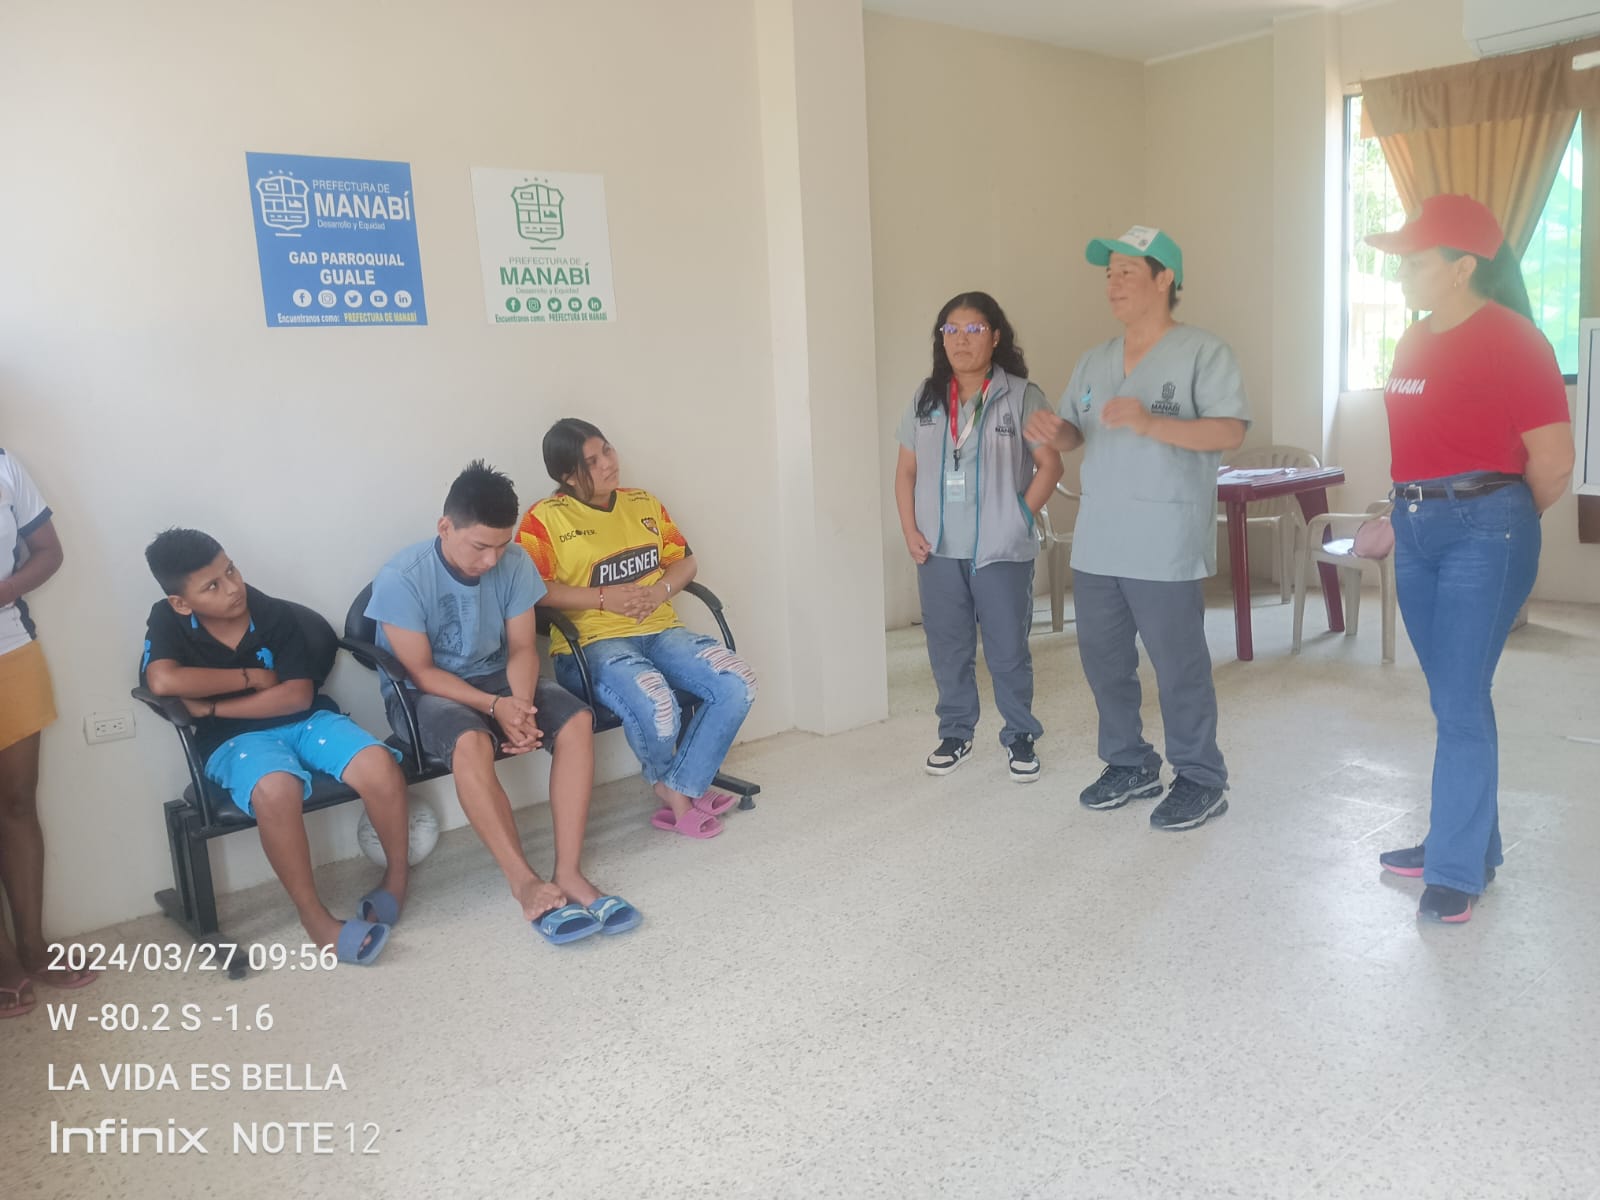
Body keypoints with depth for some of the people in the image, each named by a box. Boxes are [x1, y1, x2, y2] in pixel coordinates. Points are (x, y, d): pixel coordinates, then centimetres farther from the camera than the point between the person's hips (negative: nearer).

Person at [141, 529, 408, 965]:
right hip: (235, 738, -2)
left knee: (379, 765, -27)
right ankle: (315, 918, -21)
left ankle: (396, 878, -2)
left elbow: (298, 696, -11)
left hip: (305, 721, 2)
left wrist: (212, 706, -13)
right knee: (276, 789, -38)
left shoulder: (276, 614, -6)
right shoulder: (168, 621, -6)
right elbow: (163, 681, -25)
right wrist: (251, 676, -16)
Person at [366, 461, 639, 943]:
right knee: (471, 741, -38)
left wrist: (521, 704, -25)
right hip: (423, 693, -4)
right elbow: (420, 672, -18)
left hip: (496, 678, 5)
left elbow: (522, 648, -5)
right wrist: (495, 706, -29)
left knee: (576, 720, -23)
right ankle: (525, 883, -31)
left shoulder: (515, 565, -9)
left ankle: (568, 872, -26)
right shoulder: (402, 577, -21)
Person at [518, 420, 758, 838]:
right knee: (656, 707, -35)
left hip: (661, 631, 6)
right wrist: (603, 597, -16)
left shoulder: (643, 503, 15)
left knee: (738, 683, -19)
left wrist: (660, 590, -5)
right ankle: (674, 786, 2)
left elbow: (684, 560, 18)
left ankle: (677, 792, -11)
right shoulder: (545, 518, -2)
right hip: (592, 643, -6)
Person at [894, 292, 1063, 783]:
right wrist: (910, 529, 0)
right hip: (938, 550, 4)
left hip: (1002, 551, -3)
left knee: (1008, 650, 5)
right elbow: (907, 469, 10)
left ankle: (1020, 737, 21)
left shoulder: (1021, 396, -4)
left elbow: (1050, 465, -4)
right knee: (947, 649, 11)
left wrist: (1020, 518, -11)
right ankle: (955, 734, 27)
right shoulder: (926, 397, 8)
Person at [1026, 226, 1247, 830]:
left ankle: (1201, 780, 18)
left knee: (1179, 666, 1)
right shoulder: (1096, 361, 14)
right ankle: (1129, 765, 31)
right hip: (1096, 543, 7)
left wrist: (1151, 423, -26)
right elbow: (1074, 431, 19)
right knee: (1103, 660, 14)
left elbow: (1231, 431, -14)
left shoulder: (1203, 352, -5)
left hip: (1165, 548, -6)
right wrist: (1056, 432, -5)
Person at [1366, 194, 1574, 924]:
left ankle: (1458, 870, 7)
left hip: (1482, 533, -7)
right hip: (1417, 530, 7)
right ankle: (1465, 841, 27)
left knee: (1461, 703, -5)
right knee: (1452, 699, 14)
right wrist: (1403, 517, 16)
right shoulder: (1416, 341, 11)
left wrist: (1501, 526, 3)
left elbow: (1554, 461, -11)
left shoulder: (1512, 340, -11)